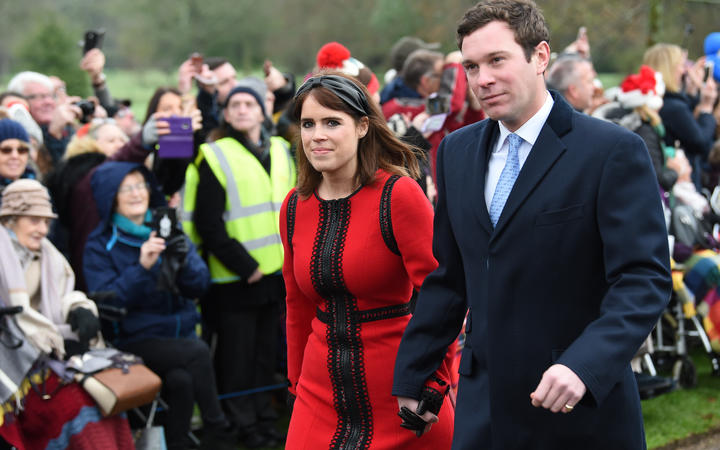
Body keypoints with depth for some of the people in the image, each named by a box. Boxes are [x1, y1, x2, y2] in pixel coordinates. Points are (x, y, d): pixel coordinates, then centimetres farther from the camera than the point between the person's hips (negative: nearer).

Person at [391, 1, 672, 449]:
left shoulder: (613, 151, -9)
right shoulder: (457, 151, 10)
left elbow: (644, 280, -15)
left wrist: (584, 366, -28)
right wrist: (411, 375, 15)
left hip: (583, 412, -4)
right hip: (484, 409, 5)